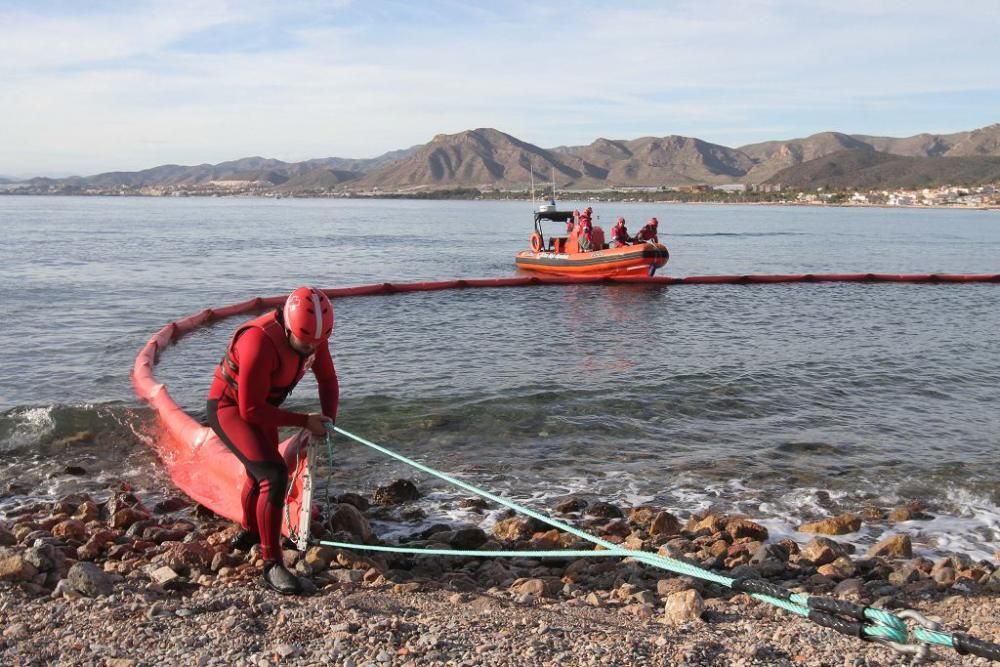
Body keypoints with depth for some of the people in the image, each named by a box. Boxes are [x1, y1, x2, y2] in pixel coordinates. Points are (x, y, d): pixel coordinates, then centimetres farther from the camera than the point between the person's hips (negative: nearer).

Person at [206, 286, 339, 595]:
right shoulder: (260, 343, -37)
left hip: (260, 407, 8)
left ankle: (249, 531, 56)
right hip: (229, 407, -8)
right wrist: (304, 421, -27)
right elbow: (250, 410, -31)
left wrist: (327, 420, -13)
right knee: (274, 474, -23)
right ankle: (271, 565, -14)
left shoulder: (312, 335, -15)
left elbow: (327, 379, 1)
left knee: (260, 474, 27)